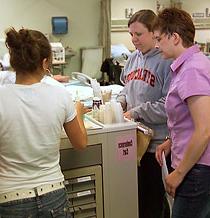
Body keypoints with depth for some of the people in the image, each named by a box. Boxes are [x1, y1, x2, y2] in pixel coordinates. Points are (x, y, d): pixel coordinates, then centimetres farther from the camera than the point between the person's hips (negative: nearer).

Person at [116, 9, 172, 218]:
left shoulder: (166, 61, -14)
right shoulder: (133, 58, 10)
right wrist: (121, 101, 2)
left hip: (156, 141, -7)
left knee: (152, 201, 8)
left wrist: (136, 112, -16)